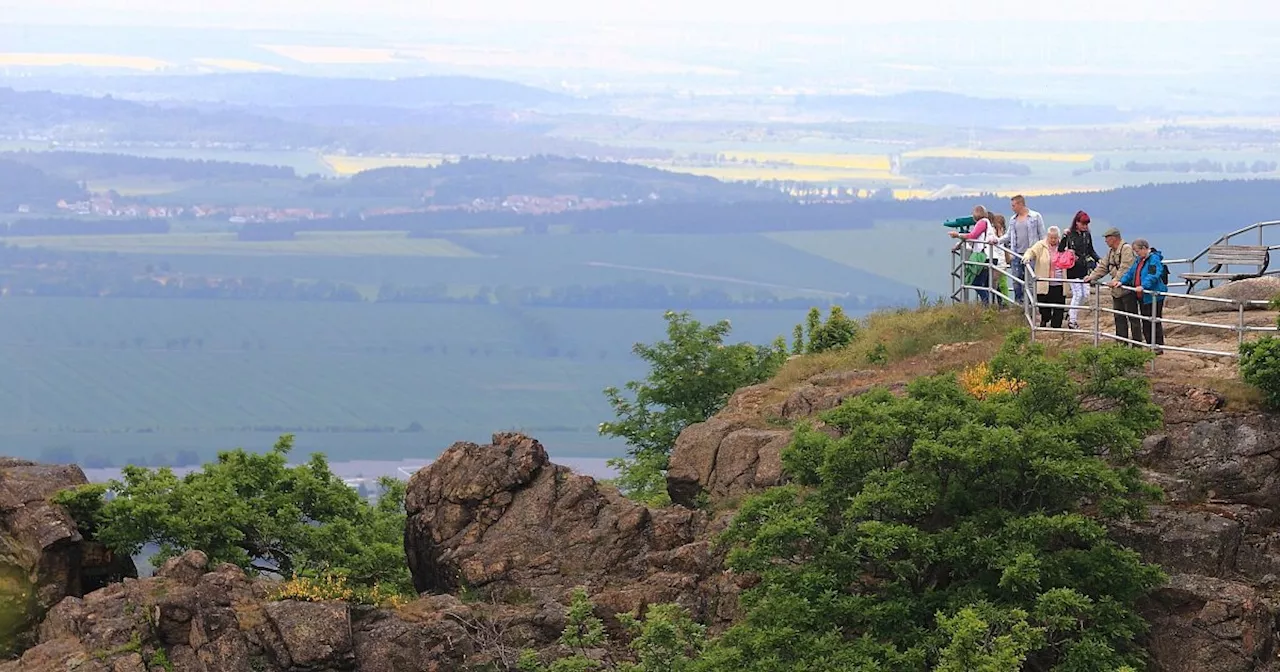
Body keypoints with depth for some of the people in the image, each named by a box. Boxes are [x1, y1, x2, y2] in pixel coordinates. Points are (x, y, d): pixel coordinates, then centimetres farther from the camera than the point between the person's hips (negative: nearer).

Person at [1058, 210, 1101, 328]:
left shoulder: (1087, 235, 6)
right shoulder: (1069, 235, -7)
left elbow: (1091, 251, 15)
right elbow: (1060, 250, -4)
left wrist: (1099, 260, 3)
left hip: (1084, 269, 5)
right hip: (1073, 269, -5)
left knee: (1085, 295, 4)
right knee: (1078, 294, -6)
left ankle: (1071, 313, 25)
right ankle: (1072, 321, 7)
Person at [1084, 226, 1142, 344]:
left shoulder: (1126, 249, -14)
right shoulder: (1111, 251, 17)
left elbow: (1125, 269, -25)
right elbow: (1103, 267, 22)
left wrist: (1117, 280, -32)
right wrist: (1092, 277, 11)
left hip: (1127, 290, -10)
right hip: (1116, 290, 10)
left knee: (1133, 318, -4)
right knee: (1119, 317, 13)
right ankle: (1122, 344, 20)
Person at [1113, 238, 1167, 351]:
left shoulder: (1154, 259, -16)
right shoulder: (1139, 260, 13)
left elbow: (1153, 276, -28)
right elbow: (1131, 272, 18)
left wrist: (1143, 286, -38)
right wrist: (1121, 281, 3)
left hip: (1154, 296, -9)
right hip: (1142, 297, 9)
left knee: (1154, 322, -4)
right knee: (1145, 322, 14)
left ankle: (1158, 347, 3)